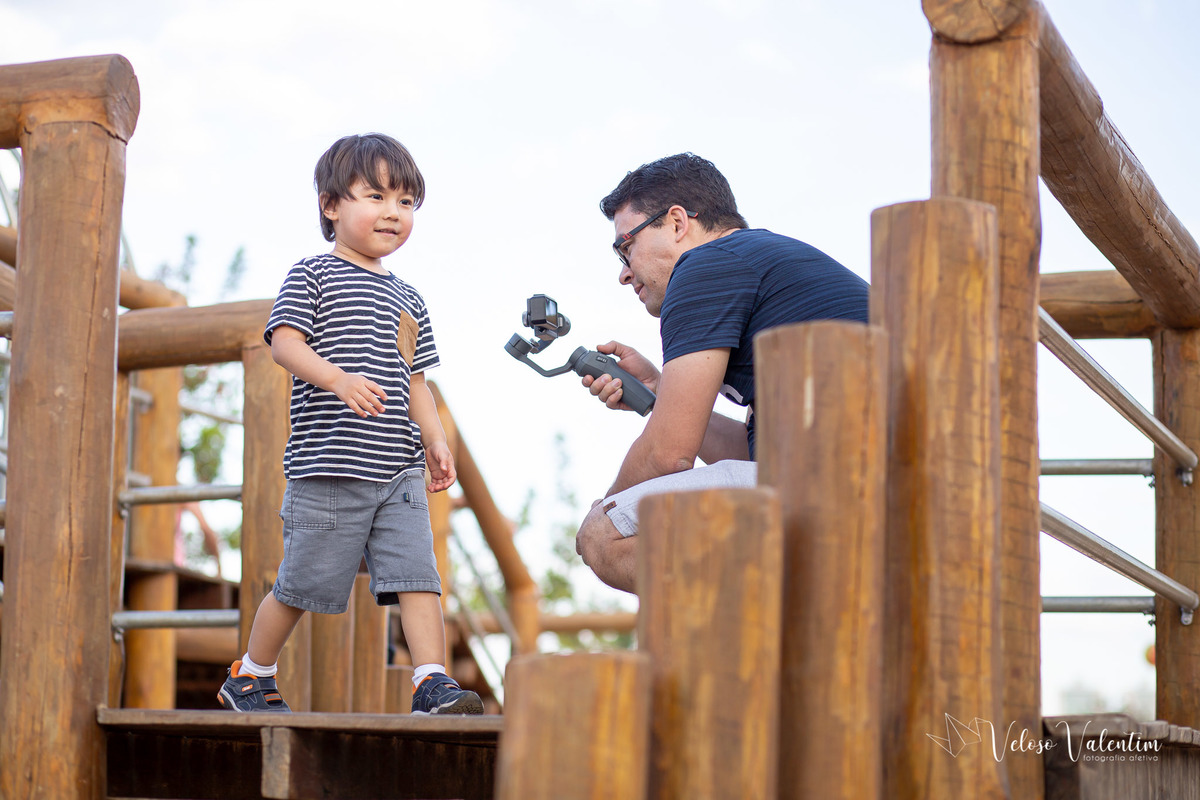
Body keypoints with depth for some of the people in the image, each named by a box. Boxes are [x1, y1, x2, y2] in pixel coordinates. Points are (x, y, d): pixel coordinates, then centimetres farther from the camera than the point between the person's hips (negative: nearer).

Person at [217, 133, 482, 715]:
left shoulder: (407, 300, 20)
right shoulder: (313, 276, 1)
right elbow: (285, 343, -12)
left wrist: (435, 441, 8)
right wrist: (339, 379, -29)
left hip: (399, 471, 5)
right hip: (329, 471, -5)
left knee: (417, 575, -7)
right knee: (303, 582, 3)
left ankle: (432, 684, -8)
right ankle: (250, 677, 22)